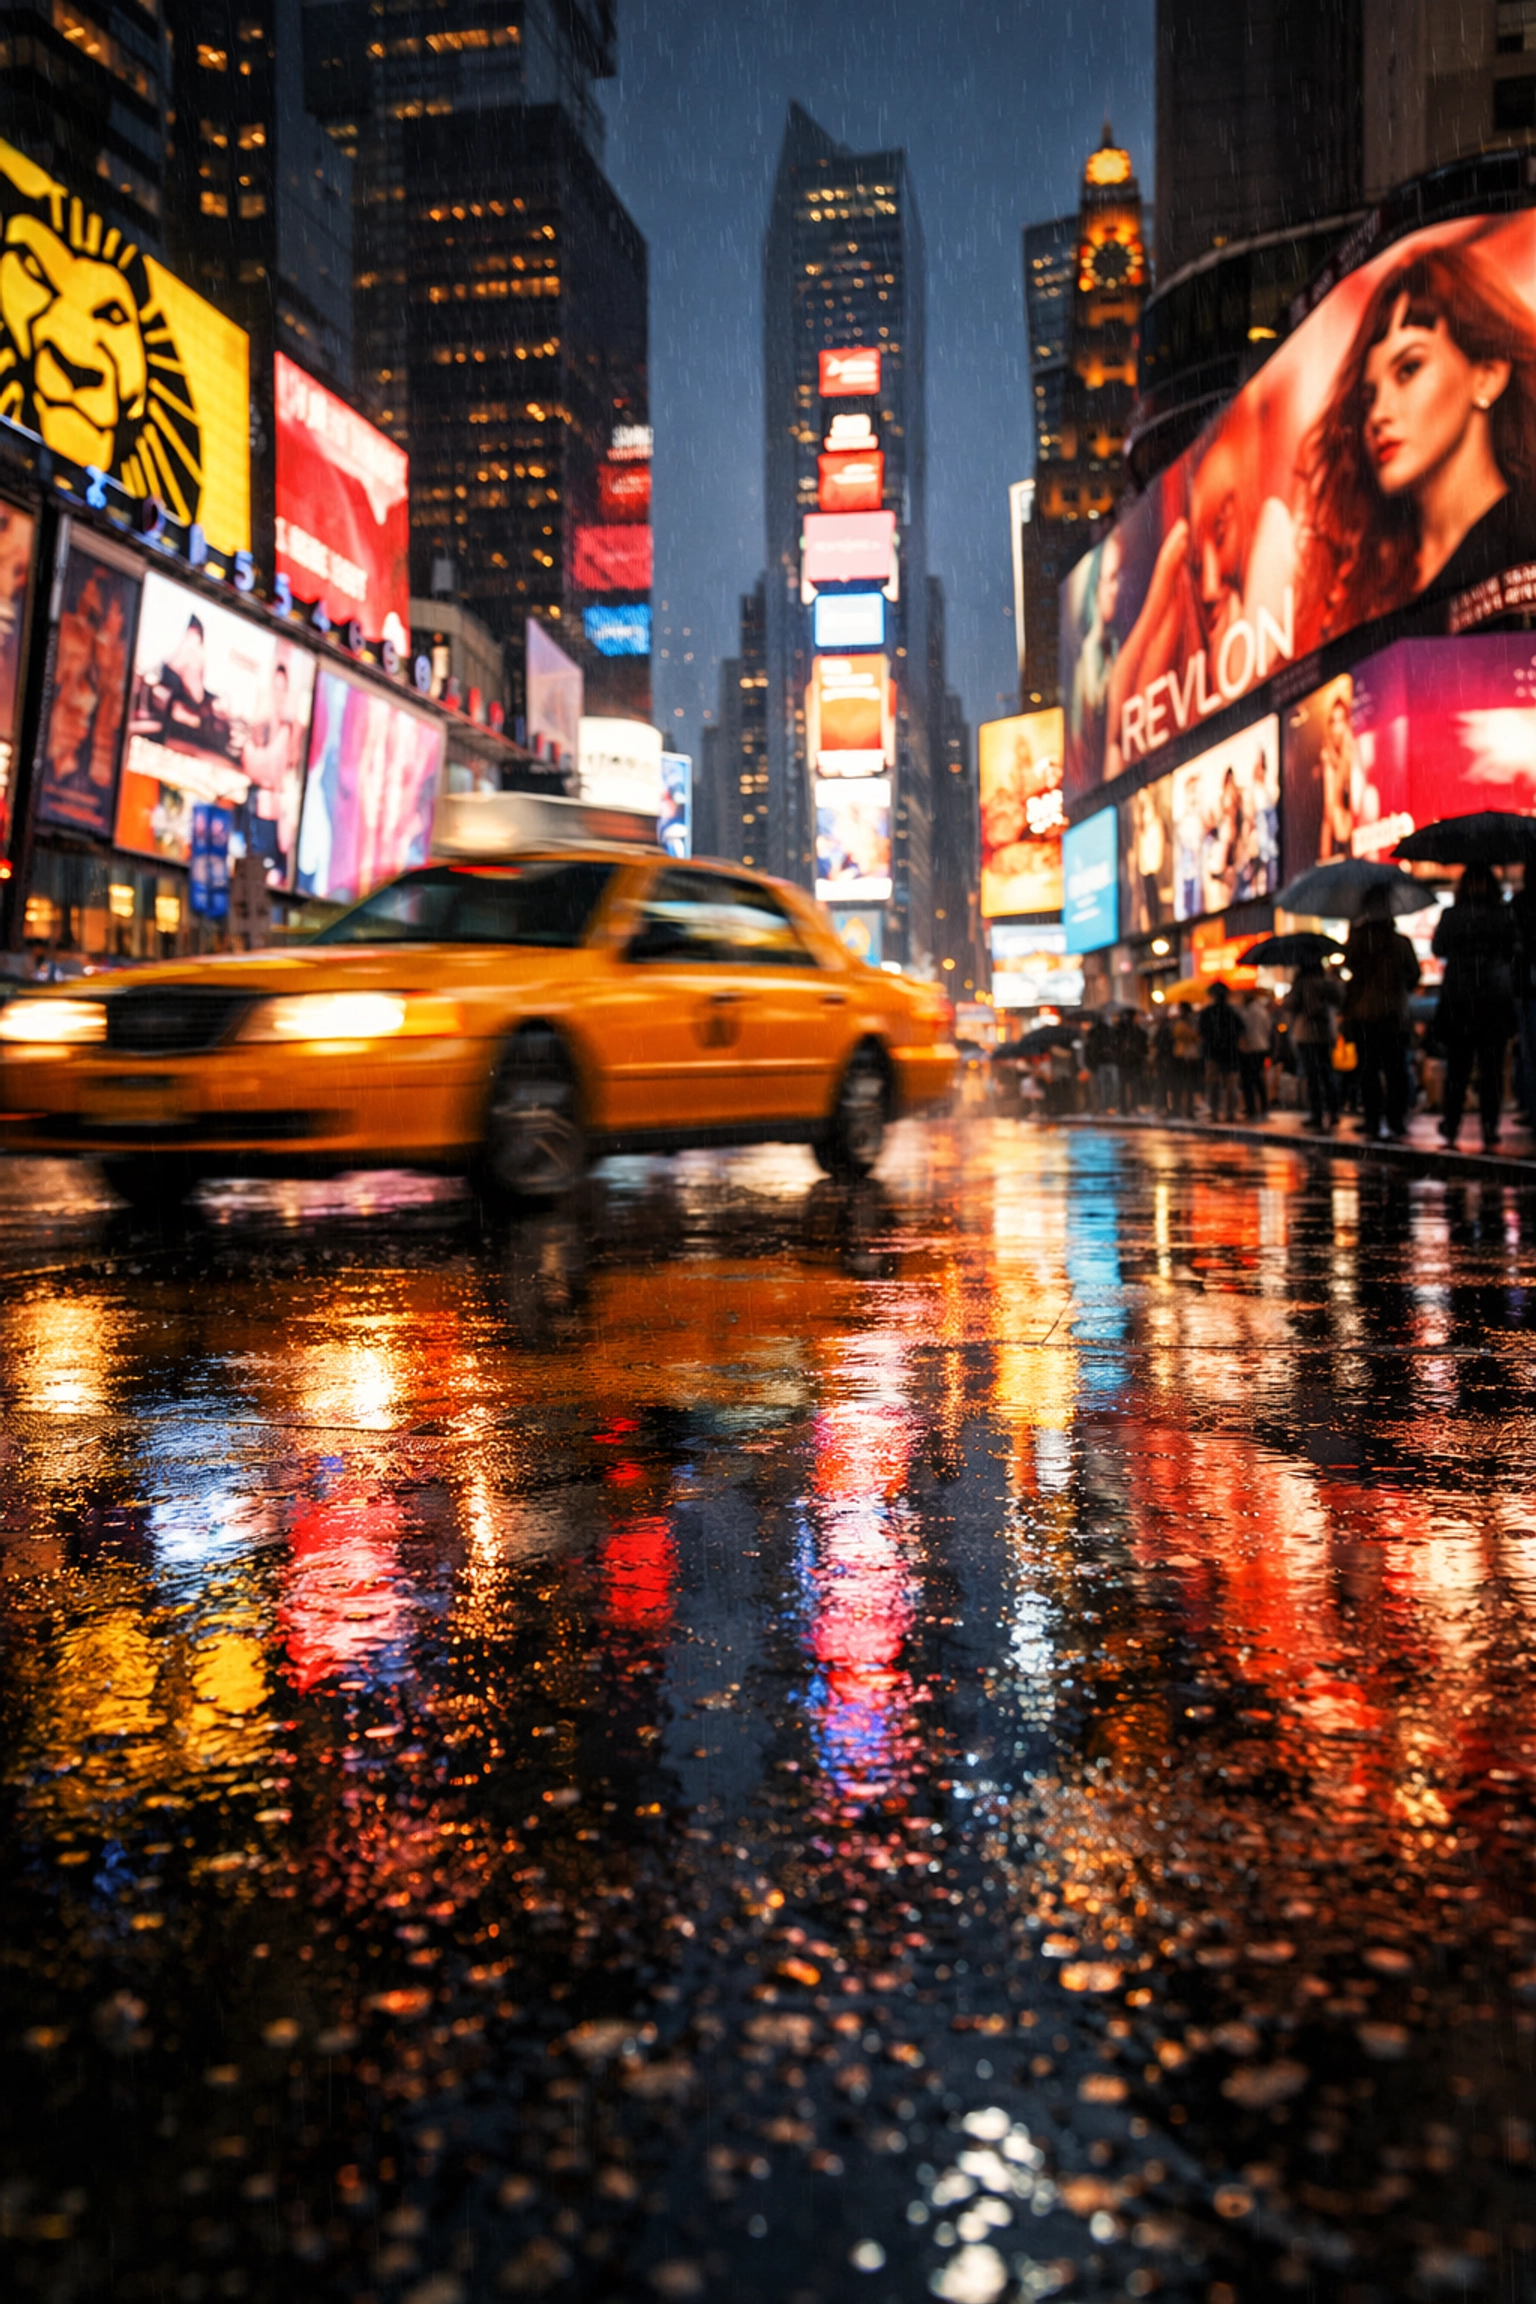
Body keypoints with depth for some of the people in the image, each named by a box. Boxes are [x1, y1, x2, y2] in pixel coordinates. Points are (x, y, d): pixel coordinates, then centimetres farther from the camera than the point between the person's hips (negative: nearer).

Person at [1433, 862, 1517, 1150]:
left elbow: (1438, 950, 10)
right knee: (1492, 1067, 3)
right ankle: (1489, 1129, -1)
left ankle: (1451, 1126, 14)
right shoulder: (1505, 915, -3)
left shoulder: (1450, 917, -3)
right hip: (1496, 1000, 0)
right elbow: (1513, 952, 3)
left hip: (1457, 1001, 1)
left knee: (1457, 1066, 11)